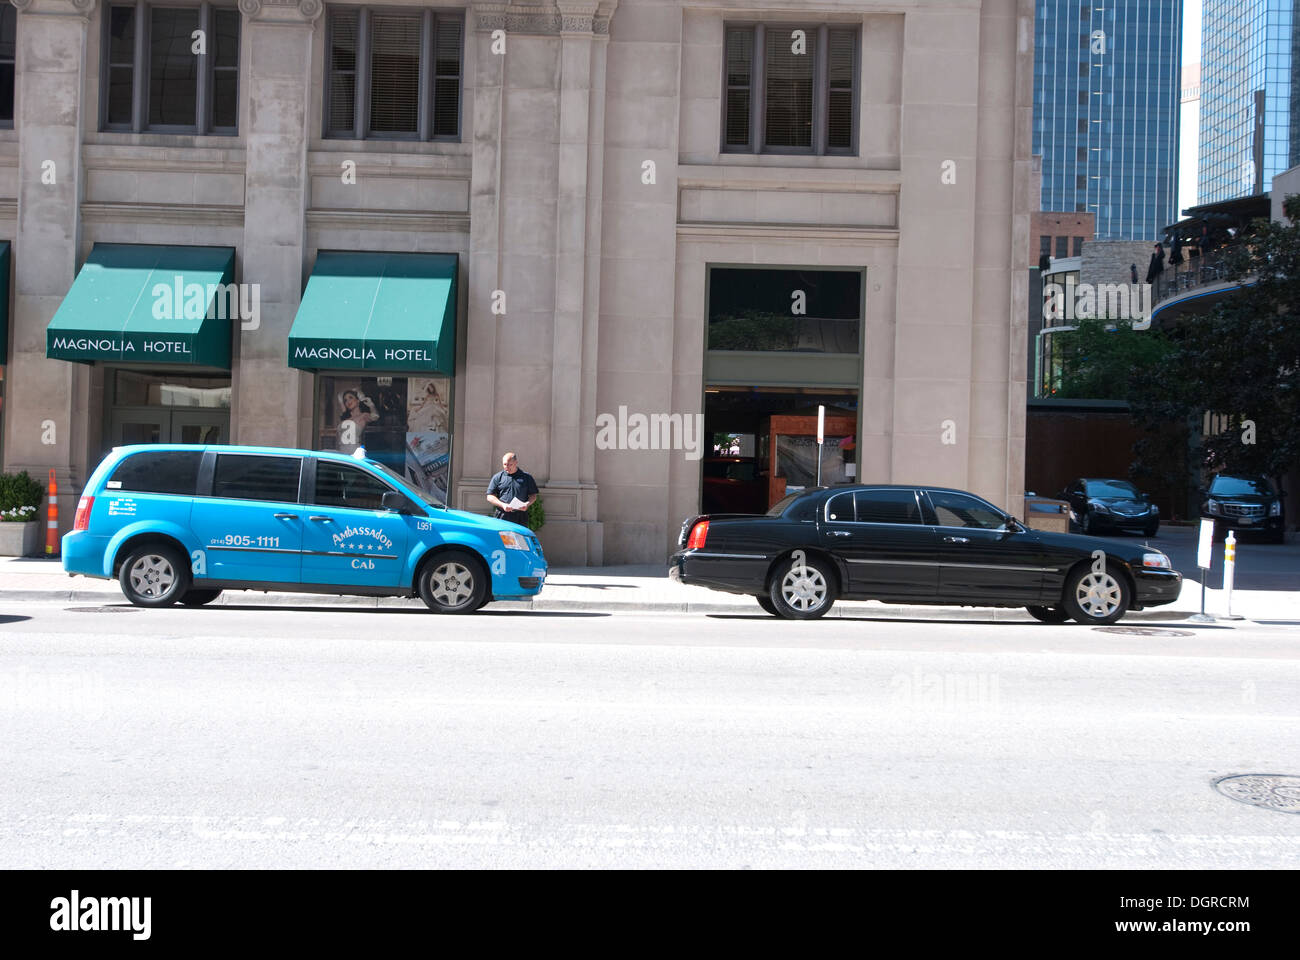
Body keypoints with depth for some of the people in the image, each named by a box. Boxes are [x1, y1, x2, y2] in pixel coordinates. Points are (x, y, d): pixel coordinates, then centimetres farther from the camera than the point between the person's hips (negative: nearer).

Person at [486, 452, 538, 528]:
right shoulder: (498, 478, 10)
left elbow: (533, 495, 12)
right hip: (501, 517, 0)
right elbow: (490, 496, 6)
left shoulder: (526, 477, 10)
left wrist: (527, 504, -10)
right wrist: (503, 505, -10)